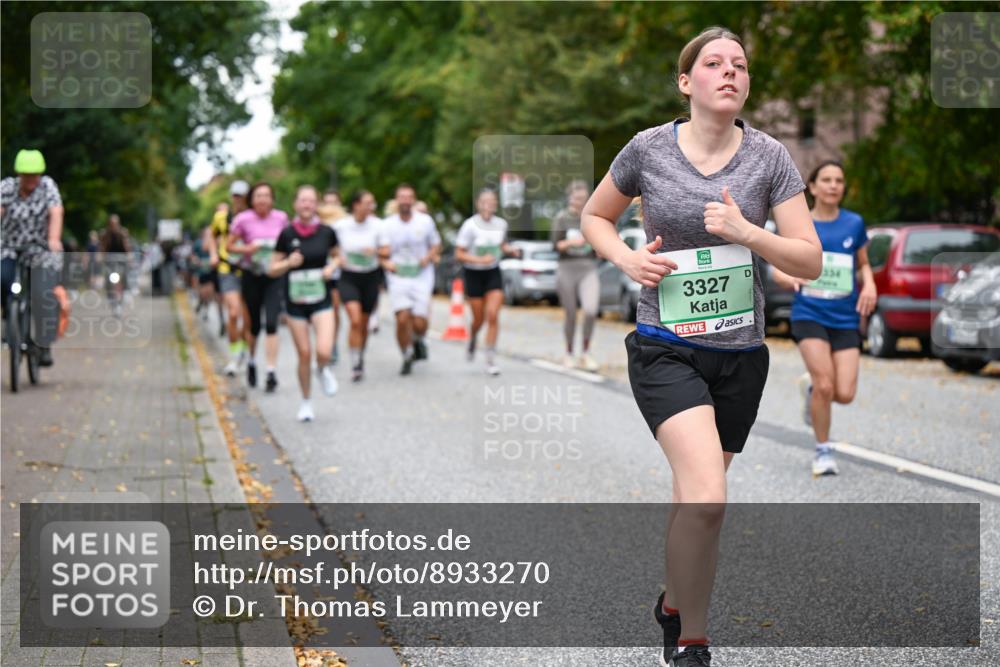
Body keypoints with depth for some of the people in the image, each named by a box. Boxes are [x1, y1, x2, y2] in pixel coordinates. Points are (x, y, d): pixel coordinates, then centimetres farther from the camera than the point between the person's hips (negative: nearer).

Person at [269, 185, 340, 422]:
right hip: (295, 302, 0)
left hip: (321, 299, 0)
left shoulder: (326, 232, -3)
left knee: (324, 352, -18)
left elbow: (337, 256, 15)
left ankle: (323, 370, 20)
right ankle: (306, 402, 23)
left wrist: (332, 267, -6)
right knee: (304, 354, 3)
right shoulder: (287, 234, -5)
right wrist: (289, 263, -18)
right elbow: (272, 270, 1)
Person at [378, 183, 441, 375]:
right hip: (398, 277, 0)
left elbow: (436, 245, 13)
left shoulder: (425, 221, 3)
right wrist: (386, 262, -23)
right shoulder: (389, 224, 1)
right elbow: (383, 252, -1)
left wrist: (429, 257, -7)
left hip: (421, 277, 0)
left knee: (419, 323, -7)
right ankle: (407, 357, 7)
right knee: (402, 318, -15)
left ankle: (418, 341, 30)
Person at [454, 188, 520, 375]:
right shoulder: (470, 226, -14)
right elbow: (459, 254, -13)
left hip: (493, 273, 2)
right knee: (479, 318, 6)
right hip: (474, 274, -2)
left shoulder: (501, 224, -1)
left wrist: (511, 250, -4)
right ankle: (472, 339, 42)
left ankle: (491, 359, -5)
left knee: (493, 316, -11)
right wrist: (479, 260, -26)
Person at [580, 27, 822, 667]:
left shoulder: (769, 157, -1)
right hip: (665, 348, -3)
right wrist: (627, 258, -6)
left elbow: (810, 260, -2)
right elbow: (594, 217, 14)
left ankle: (675, 605, 43)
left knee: (697, 499, 16)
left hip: (741, 353, 3)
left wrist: (746, 232, -19)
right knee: (706, 497, -22)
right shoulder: (648, 149, -3)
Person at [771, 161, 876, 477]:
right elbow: (778, 269, 4)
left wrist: (869, 285, -2)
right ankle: (823, 450, 5)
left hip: (846, 318, 2)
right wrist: (789, 278, -18)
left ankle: (810, 386, 28)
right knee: (825, 384, -18)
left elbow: (863, 263, 19)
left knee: (845, 394, -8)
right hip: (809, 314, -2)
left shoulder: (854, 223, 7)